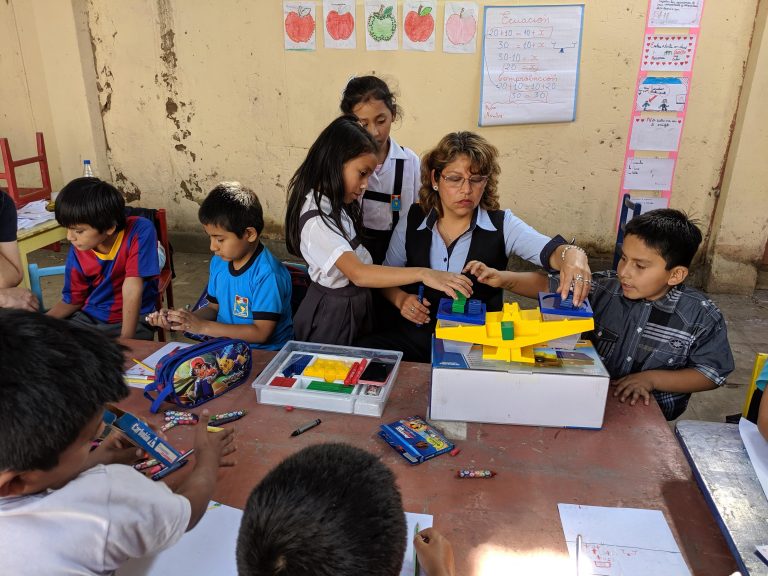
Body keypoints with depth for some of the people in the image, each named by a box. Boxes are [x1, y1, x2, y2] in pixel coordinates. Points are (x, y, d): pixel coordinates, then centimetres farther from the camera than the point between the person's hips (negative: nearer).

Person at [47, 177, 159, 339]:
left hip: (132, 318, -4)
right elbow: (72, 300, 7)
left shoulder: (140, 231, -22)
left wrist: (126, 339, -28)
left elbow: (132, 287, -26)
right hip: (89, 317, 5)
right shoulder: (78, 250, -7)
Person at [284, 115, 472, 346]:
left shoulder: (336, 204, 3)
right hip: (332, 313, -9)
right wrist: (423, 274, -42)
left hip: (357, 305, 9)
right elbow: (358, 274, -37)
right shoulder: (316, 220, -28)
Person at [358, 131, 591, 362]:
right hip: (414, 339, 2)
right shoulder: (412, 222, 3)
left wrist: (572, 255, -45)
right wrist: (401, 299, -8)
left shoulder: (502, 226, -3)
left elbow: (549, 249, -21)